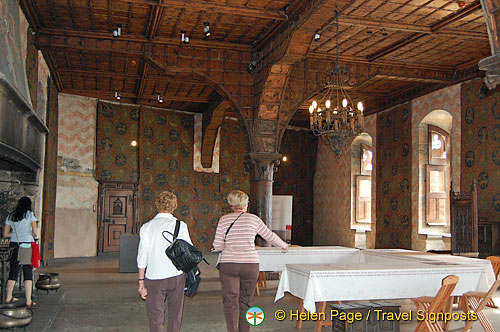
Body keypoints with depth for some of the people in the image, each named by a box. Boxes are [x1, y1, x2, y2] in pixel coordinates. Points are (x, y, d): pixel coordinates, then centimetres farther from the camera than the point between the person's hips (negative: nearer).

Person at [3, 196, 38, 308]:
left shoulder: (11, 216, 8)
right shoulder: (30, 214, -5)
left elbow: (5, 234, 8)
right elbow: (35, 232, -11)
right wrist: (34, 236, 10)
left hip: (14, 246, 4)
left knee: (13, 272, 16)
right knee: (28, 273, -1)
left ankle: (8, 297, 27)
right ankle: (28, 301, -2)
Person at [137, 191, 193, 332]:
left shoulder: (147, 227, 1)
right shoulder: (180, 226, -3)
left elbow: (142, 256, 1)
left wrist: (141, 281, 7)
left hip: (153, 278, 0)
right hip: (176, 275, 0)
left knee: (155, 318, 7)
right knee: (175, 315, 14)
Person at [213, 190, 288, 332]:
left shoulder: (224, 219, 2)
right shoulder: (253, 219, 2)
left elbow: (218, 246, -1)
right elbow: (269, 236, 14)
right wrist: (283, 245, 31)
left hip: (228, 266, 0)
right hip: (250, 265, 1)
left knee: (230, 303, 3)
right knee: (246, 302, 14)